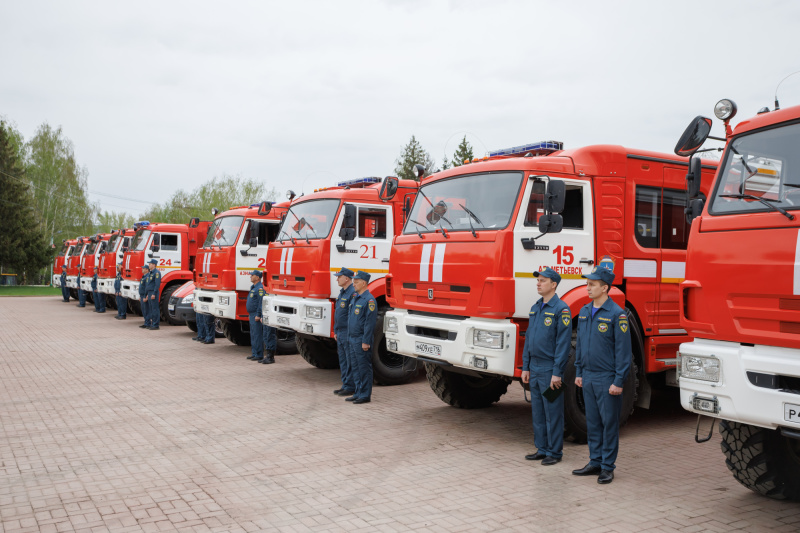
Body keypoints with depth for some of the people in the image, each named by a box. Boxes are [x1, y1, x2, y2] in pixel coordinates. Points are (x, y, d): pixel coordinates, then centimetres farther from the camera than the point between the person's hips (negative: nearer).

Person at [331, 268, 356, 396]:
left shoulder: (353, 293, -15)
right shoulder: (342, 292, 16)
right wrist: (336, 331, 21)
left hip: (349, 333, -10)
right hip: (341, 333, 10)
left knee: (350, 361, -3)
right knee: (343, 361, 14)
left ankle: (351, 387, 3)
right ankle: (345, 385, 21)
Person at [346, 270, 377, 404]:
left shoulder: (369, 300, -14)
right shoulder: (354, 298, 14)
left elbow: (370, 322, -18)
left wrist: (366, 341, -20)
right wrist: (350, 337, 19)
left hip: (362, 340, -9)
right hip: (352, 339, 9)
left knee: (364, 368, -2)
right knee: (356, 367, 14)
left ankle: (365, 395, 4)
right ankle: (358, 393, 23)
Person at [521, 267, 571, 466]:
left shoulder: (561, 309, -11)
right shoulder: (535, 308, 13)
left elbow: (564, 343, -15)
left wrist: (557, 373, -17)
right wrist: (525, 367, 13)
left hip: (550, 369, -8)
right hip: (534, 368, 8)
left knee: (553, 413, 1)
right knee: (537, 412, 13)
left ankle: (554, 452, 10)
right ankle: (542, 448, 23)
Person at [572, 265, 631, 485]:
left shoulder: (617, 314, -12)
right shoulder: (584, 312, 9)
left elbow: (623, 350, -13)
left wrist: (618, 382, -15)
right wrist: (579, 372, 14)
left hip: (607, 379, -7)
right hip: (588, 377, 7)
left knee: (609, 423, 3)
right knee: (592, 423, 13)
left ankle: (607, 467, 11)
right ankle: (595, 462, 22)